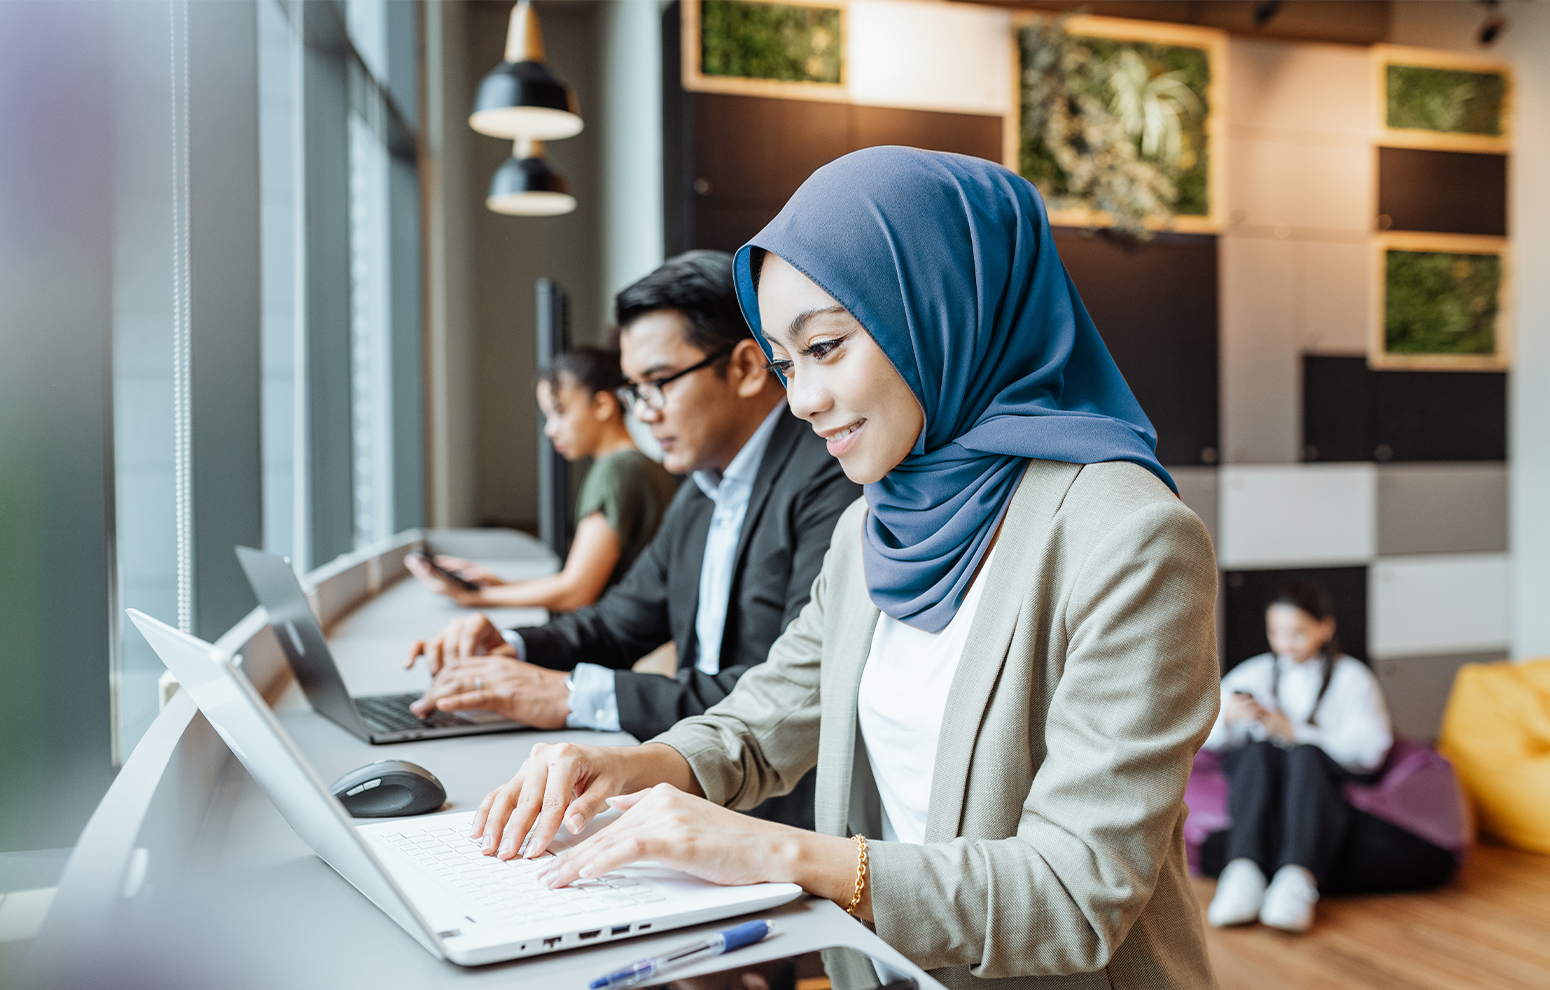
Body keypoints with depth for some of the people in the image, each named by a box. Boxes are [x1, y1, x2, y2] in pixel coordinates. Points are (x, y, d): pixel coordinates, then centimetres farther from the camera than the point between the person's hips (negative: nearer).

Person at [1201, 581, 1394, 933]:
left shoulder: (1352, 677, 14)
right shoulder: (1253, 673, 20)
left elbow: (1369, 748, -5)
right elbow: (1202, 737, 9)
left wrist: (1296, 732, -13)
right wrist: (1227, 716, -14)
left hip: (1328, 778, -2)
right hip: (1257, 776, 2)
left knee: (1305, 755, -35)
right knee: (1257, 751, -32)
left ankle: (1297, 880, -54)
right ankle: (1243, 875, -50)